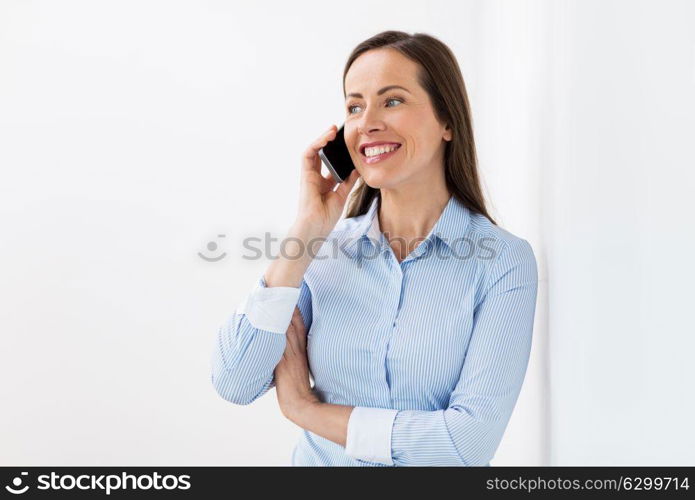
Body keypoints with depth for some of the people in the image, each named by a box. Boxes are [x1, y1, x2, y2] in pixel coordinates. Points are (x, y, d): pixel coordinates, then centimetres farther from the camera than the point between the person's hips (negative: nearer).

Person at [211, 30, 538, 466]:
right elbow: (234, 383, -16)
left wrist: (307, 410, -15)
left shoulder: (504, 261, -15)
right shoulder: (326, 249, -7)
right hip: (319, 459, 2)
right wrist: (308, 229, -18)